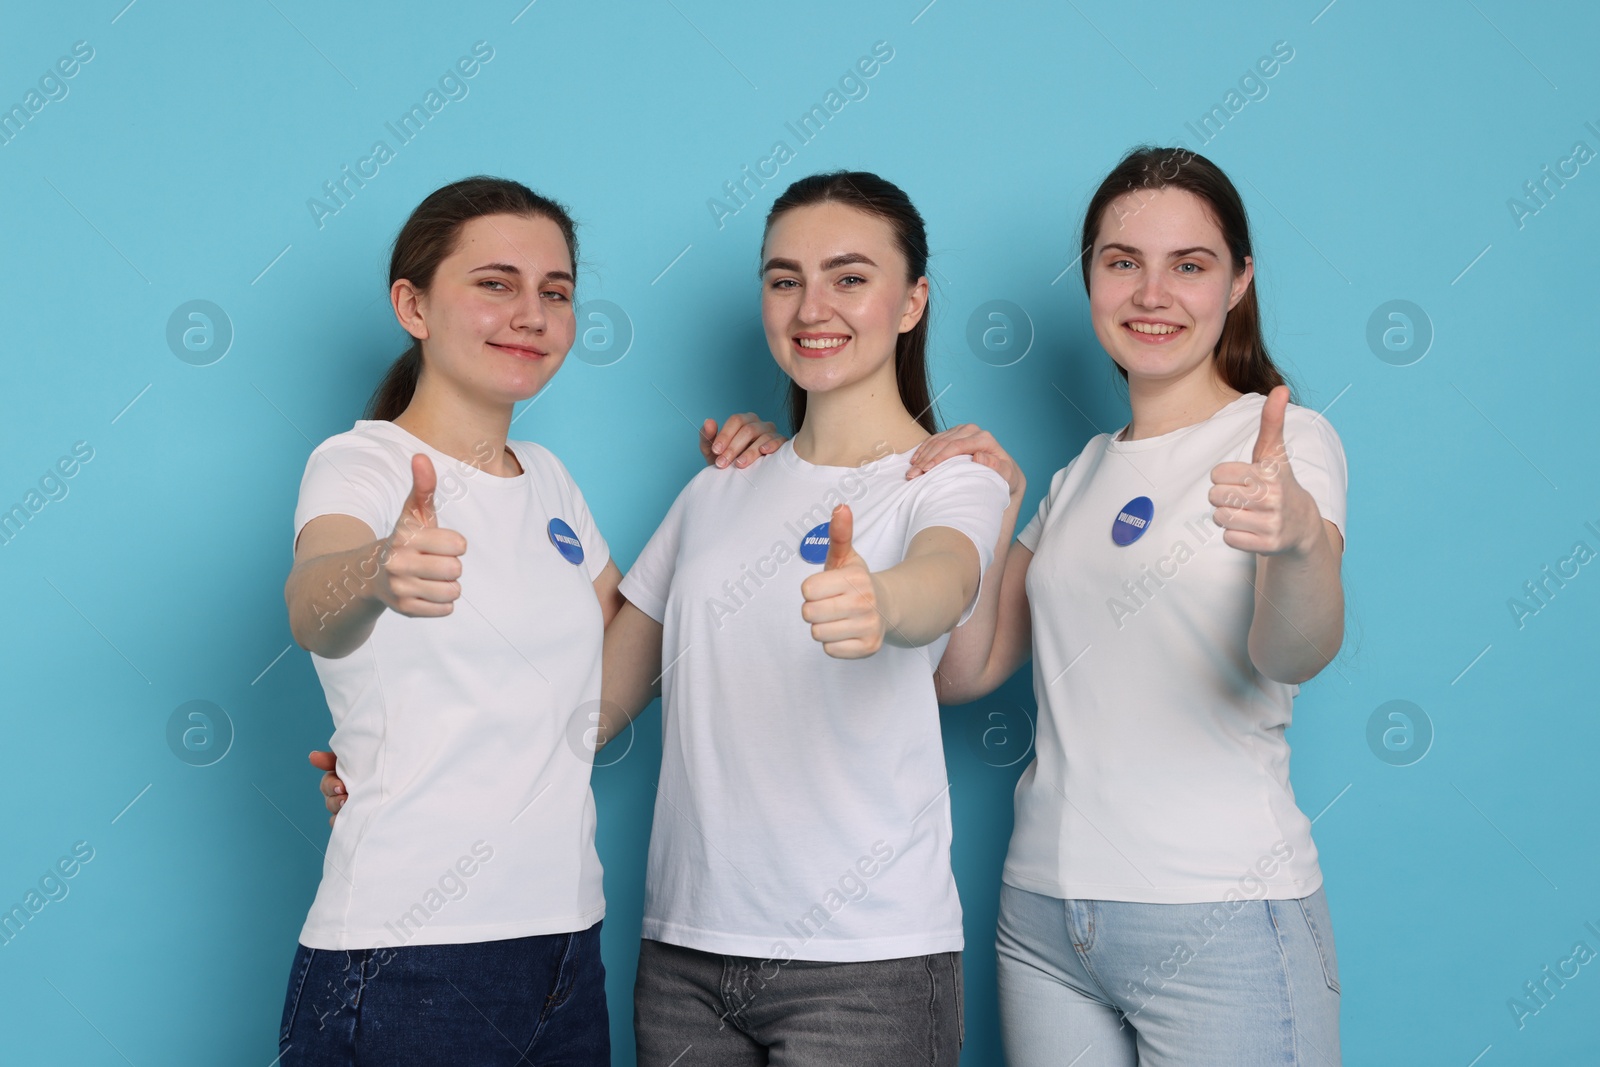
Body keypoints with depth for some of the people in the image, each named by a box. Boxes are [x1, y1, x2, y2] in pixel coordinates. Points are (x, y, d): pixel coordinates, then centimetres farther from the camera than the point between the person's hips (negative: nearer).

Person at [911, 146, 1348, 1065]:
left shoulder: (1290, 441, -4)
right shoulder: (1083, 474, 13)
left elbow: (1294, 654, -23)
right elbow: (964, 671, 10)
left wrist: (1298, 536, -43)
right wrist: (987, 515, -3)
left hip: (1221, 921, -5)